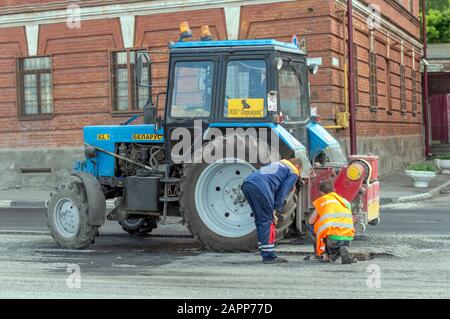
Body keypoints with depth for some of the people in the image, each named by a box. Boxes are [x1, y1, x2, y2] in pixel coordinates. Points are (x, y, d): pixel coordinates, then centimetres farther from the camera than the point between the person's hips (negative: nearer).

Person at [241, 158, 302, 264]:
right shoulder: (293, 173, 15)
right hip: (260, 187, -8)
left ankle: (266, 254, 20)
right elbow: (283, 191, 2)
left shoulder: (277, 164, 37)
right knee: (267, 221, -1)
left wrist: (272, 211, 22)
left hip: (247, 184, 8)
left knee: (260, 220, 15)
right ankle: (269, 256, -1)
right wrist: (275, 210, 6)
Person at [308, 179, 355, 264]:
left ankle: (324, 254, 14)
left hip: (332, 237, -3)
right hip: (348, 237, 3)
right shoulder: (345, 201, 24)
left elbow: (311, 221, 20)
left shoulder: (321, 200, 13)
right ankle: (343, 249, 0)